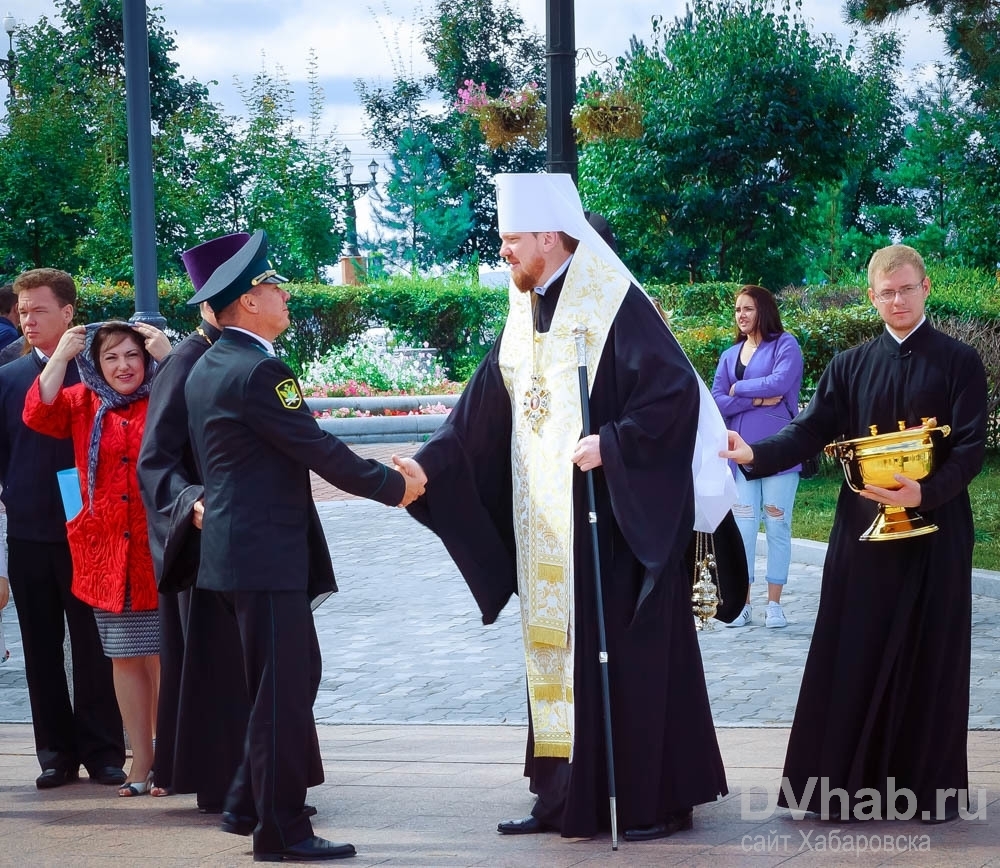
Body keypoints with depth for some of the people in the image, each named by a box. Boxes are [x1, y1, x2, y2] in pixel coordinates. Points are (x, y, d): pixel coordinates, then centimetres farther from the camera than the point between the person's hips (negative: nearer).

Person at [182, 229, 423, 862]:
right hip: (265, 553, -10)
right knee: (283, 689, -5)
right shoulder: (257, 371, -19)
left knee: (297, 674, 18)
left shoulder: (207, 369, 13)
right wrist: (394, 486, -8)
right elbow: (320, 451, -18)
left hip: (238, 542, 10)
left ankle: (249, 804, 25)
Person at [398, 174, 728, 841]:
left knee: (630, 653, -2)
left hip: (615, 518, -8)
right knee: (559, 652, 10)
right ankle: (570, 798, 16)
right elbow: (484, 411, 9)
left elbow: (676, 392, -19)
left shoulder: (616, 305, -12)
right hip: (547, 525, 8)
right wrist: (430, 465, -2)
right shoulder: (526, 316, 11)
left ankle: (657, 799, 7)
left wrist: (611, 445, -22)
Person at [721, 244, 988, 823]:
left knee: (930, 659, 2)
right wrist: (756, 455, -16)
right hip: (863, 532, 2)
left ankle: (927, 783, 10)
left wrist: (924, 493, -22)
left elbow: (972, 447, -7)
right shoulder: (851, 366, 9)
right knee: (855, 657, 0)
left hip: (935, 531, -2)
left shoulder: (959, 362, 0)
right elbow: (812, 431, 1)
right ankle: (851, 778, 5)